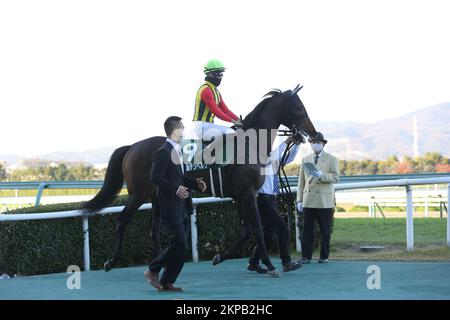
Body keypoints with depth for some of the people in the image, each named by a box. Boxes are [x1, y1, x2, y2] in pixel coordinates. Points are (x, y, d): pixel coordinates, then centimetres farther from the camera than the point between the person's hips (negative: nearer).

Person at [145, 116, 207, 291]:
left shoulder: (176, 151, 15)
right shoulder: (164, 152, -14)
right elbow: (154, 177, -20)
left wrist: (195, 183, 8)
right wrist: (175, 189, -26)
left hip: (180, 207, 9)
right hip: (170, 207, -9)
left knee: (179, 247, 11)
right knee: (180, 246, -7)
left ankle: (166, 282, 17)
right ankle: (153, 271, 6)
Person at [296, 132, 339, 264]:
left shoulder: (332, 159, 6)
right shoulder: (305, 160, 16)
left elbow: (335, 177, -5)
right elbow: (301, 181, 14)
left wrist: (321, 175, -22)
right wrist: (299, 200, 7)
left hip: (325, 202, -2)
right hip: (308, 201, 2)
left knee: (325, 231, 1)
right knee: (307, 230, -1)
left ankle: (324, 256, 9)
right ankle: (306, 256, 3)